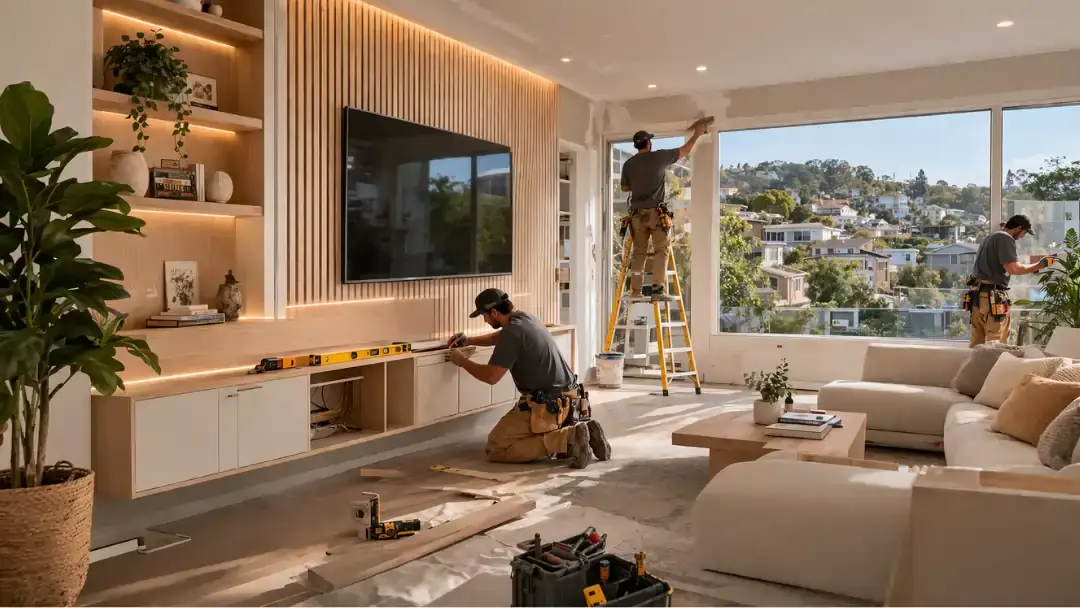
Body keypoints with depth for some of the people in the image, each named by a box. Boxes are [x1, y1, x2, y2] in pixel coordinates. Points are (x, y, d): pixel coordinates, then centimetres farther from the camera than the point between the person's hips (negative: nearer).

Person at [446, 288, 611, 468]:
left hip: (546, 404, -10)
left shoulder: (513, 331, -17)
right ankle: (573, 432, 6)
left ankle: (567, 439, -15)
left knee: (495, 448, -5)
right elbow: (500, 337, 34)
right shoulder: (525, 318, 12)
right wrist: (469, 340, 25)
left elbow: (491, 376, -14)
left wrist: (463, 361, 2)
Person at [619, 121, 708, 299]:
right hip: (657, 212, -3)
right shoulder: (660, 156, 1)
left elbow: (624, 187, 21)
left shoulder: (628, 164, 8)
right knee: (661, 251, -2)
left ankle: (635, 290, 4)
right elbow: (685, 150, 13)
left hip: (637, 214, 4)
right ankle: (658, 288, -12)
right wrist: (697, 133, 27)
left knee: (639, 252, 7)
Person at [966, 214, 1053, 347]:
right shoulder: (1005, 238, -7)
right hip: (992, 295, -9)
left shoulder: (991, 237, 22)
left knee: (977, 343, 10)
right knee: (996, 344, -7)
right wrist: (1039, 265, -7)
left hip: (978, 293, 9)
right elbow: (1013, 269, -16)